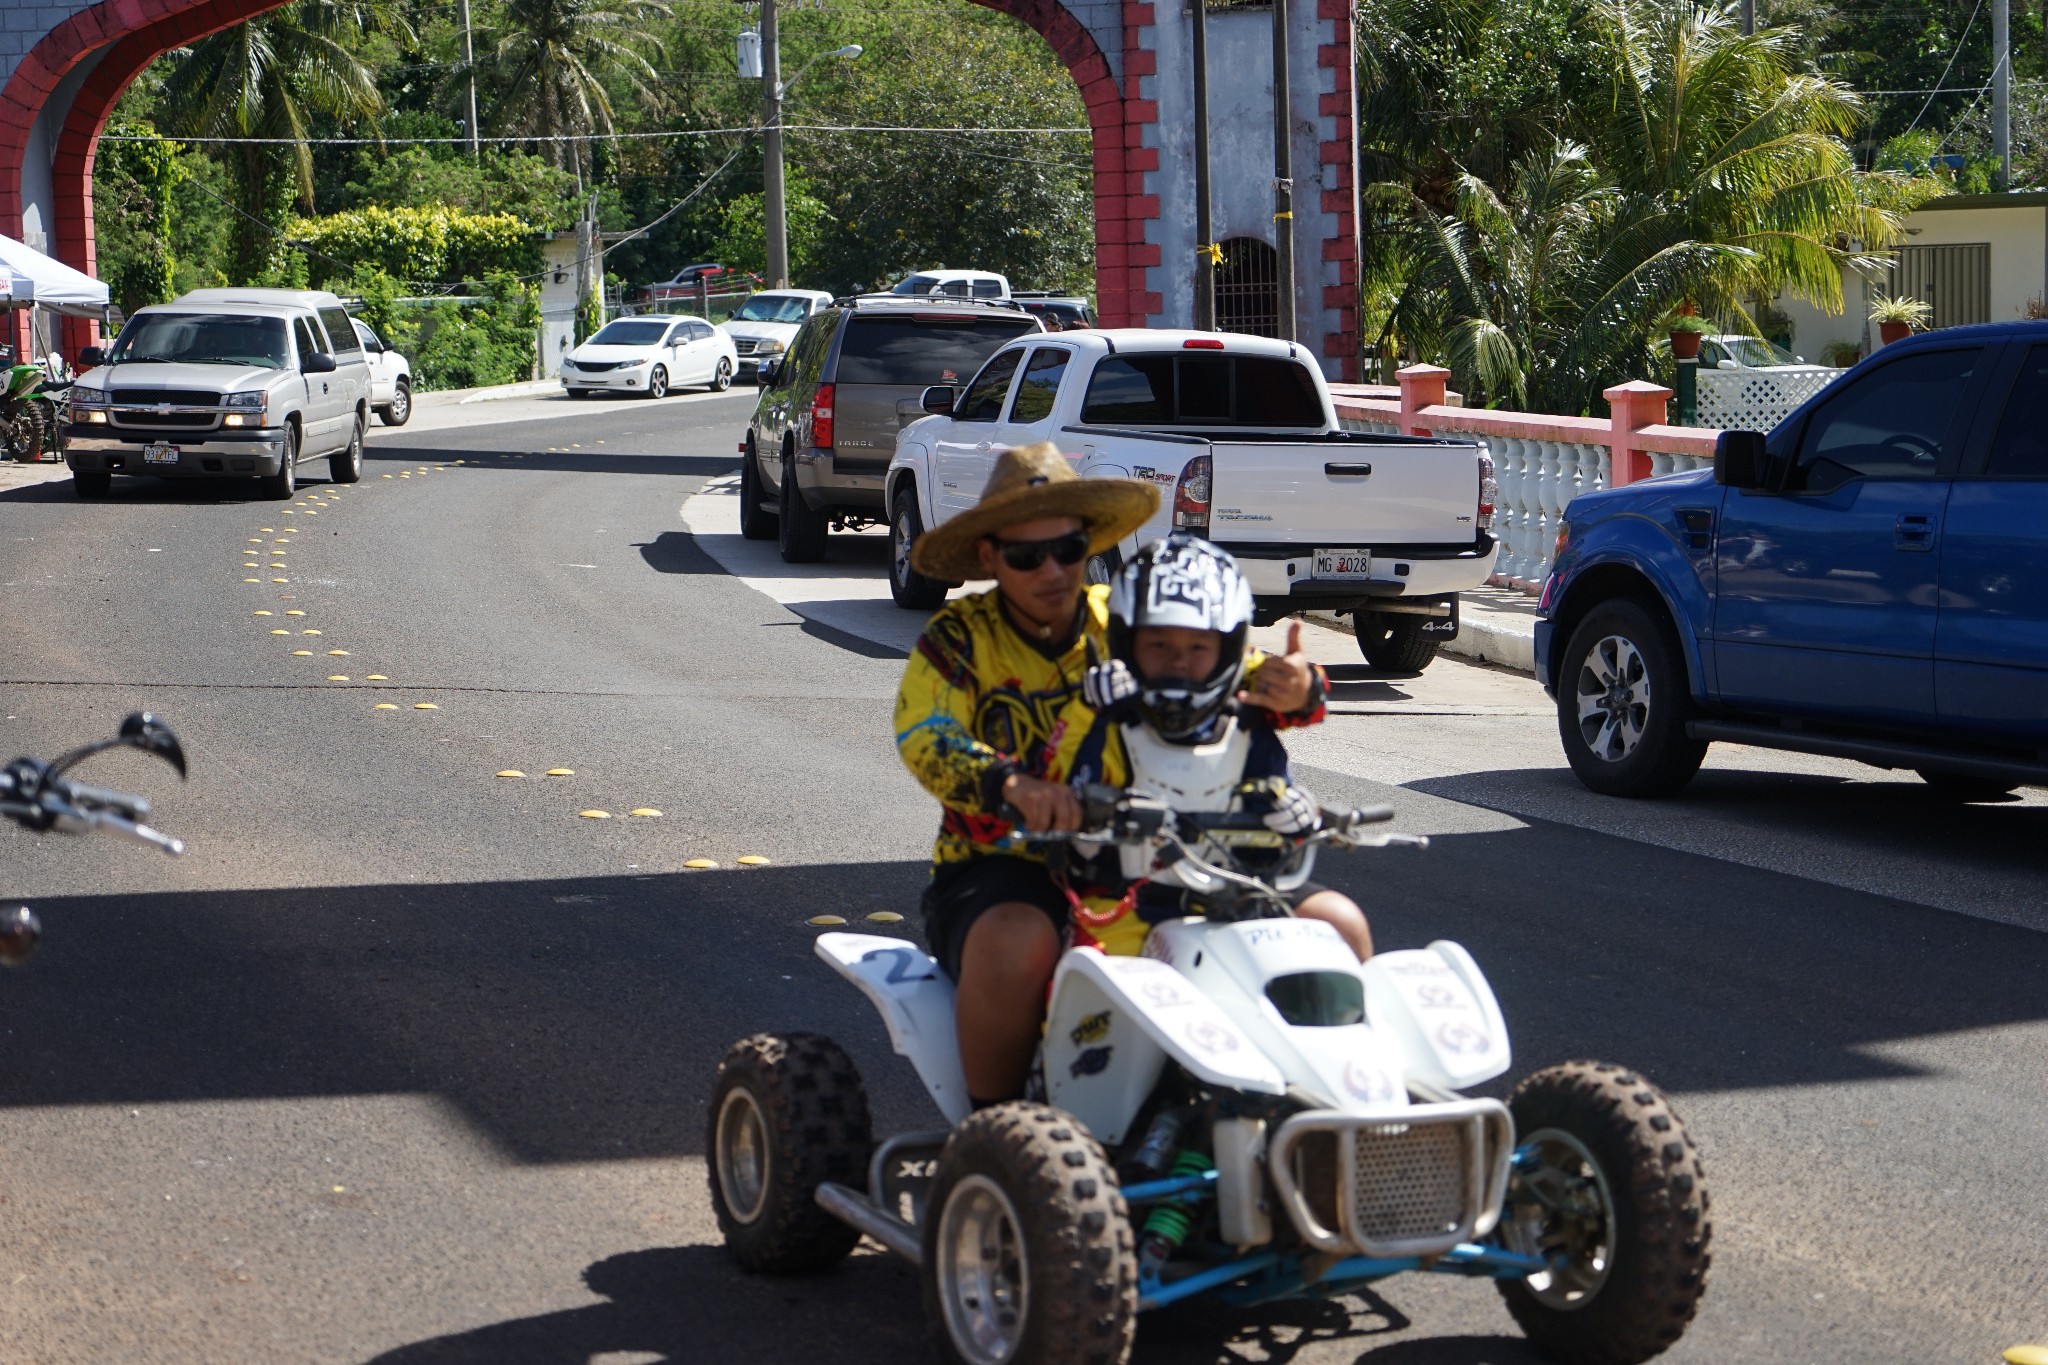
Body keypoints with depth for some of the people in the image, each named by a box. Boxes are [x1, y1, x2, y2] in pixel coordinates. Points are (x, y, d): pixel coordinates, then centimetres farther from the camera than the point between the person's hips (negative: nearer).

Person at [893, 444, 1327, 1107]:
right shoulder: (959, 639, -1)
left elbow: (1237, 675, 1)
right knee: (1019, 942, -39)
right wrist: (1013, 786, -39)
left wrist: (1293, 692, -25)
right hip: (999, 871, -3)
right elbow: (926, 739, -18)